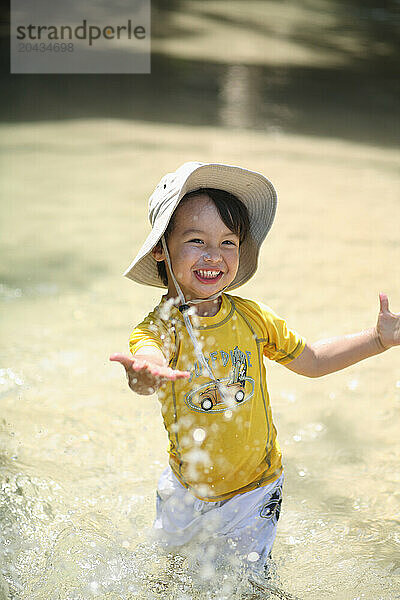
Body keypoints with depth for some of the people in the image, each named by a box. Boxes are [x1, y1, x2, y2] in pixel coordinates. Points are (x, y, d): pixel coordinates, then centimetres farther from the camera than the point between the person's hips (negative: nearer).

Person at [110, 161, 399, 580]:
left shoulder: (252, 318, -11)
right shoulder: (160, 327, -22)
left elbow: (311, 360, 6)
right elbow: (150, 356, -47)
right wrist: (145, 374, -72)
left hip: (253, 496, 1)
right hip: (186, 492, 0)